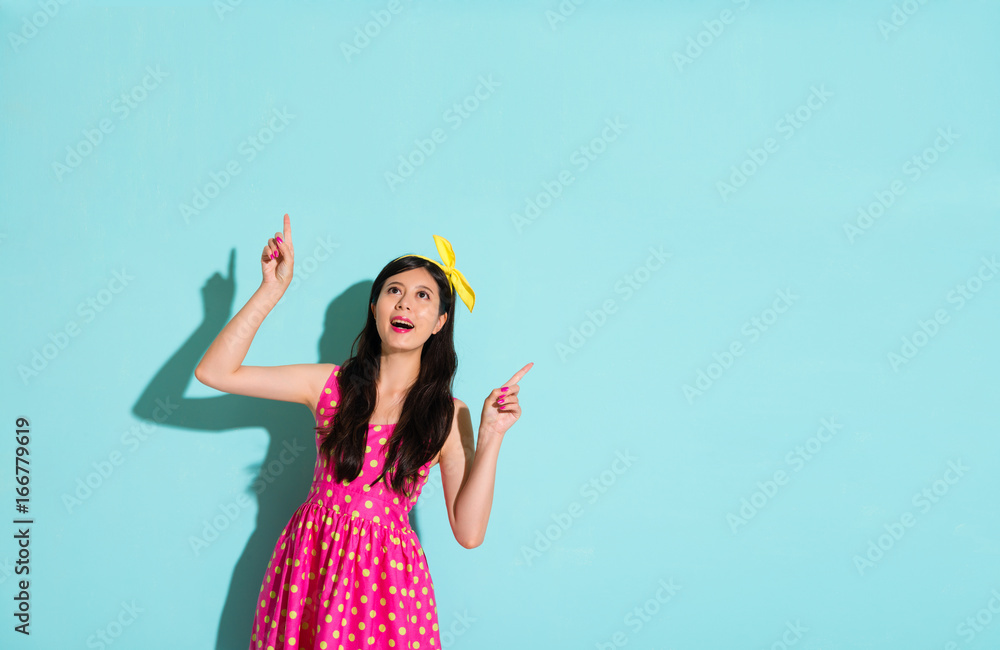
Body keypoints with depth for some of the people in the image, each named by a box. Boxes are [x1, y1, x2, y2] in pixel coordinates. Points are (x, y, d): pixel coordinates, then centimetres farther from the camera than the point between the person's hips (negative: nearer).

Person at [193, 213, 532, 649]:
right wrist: (272, 290, -10)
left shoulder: (447, 416, -4)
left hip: (386, 576, -1)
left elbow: (468, 532, -10)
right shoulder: (330, 385, -1)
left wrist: (490, 437, -16)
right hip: (309, 563, 2)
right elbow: (214, 372, -7)